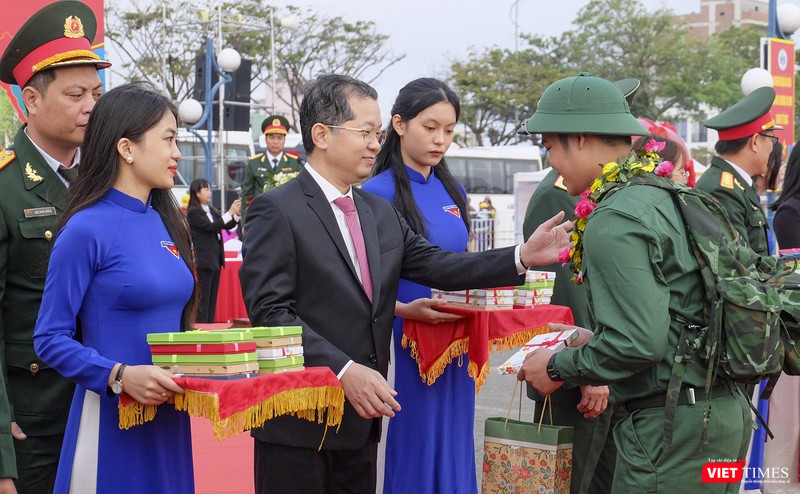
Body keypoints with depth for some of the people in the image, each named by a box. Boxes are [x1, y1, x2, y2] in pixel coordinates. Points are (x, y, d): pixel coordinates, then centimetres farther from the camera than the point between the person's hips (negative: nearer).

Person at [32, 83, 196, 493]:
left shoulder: (166, 223, 8)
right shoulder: (87, 229, -12)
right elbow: (51, 339, -13)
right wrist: (120, 377, -25)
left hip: (168, 417, 7)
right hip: (112, 417, -7)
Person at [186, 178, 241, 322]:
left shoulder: (211, 210, 15)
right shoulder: (194, 212, -8)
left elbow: (227, 226, 15)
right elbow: (210, 226, -18)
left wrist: (236, 214, -3)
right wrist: (230, 212, -19)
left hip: (215, 259, 8)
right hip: (203, 260, -8)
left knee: (213, 299, 9)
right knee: (203, 299, -7)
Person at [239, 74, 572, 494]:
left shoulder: (382, 213, 13)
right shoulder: (275, 211, -9)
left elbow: (436, 265, 5)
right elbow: (270, 312, -16)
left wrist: (523, 256, -6)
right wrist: (344, 371, -24)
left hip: (361, 418, 7)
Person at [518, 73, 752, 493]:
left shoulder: (614, 221, -17)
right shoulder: (665, 195, 11)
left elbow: (639, 343, -22)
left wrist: (558, 367, -8)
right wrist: (597, 340, 20)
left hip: (672, 424, -9)